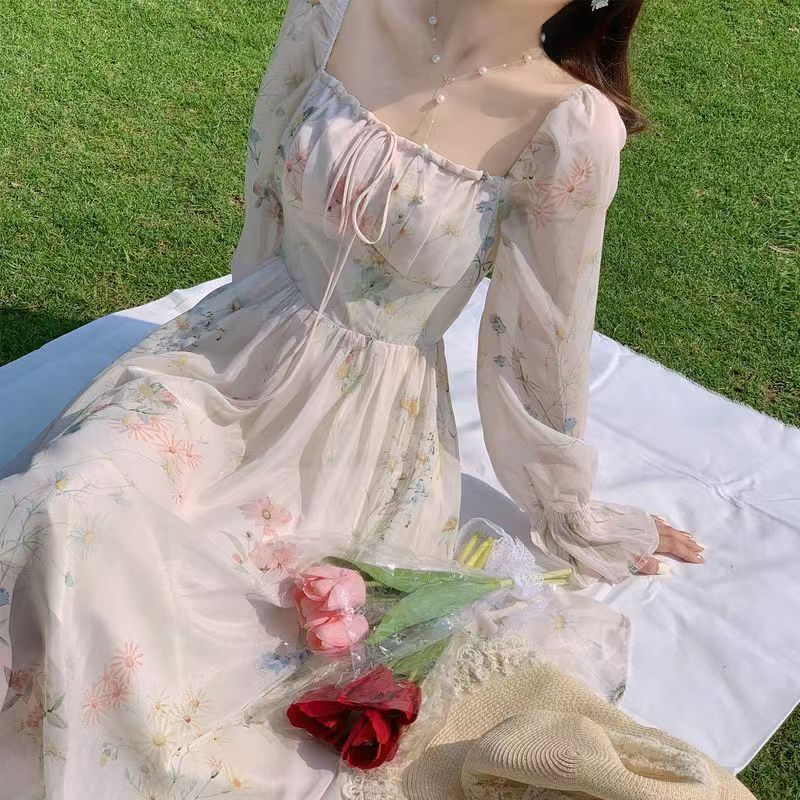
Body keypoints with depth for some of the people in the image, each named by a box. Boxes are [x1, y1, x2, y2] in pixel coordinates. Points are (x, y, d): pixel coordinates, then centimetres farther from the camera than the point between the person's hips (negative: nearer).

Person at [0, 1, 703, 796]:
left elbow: (542, 342, -6)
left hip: (370, 419, -2)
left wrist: (570, 514, 6)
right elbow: (266, 183, 6)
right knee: (70, 511, -21)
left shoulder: (574, 126, -18)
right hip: (242, 352, 3)